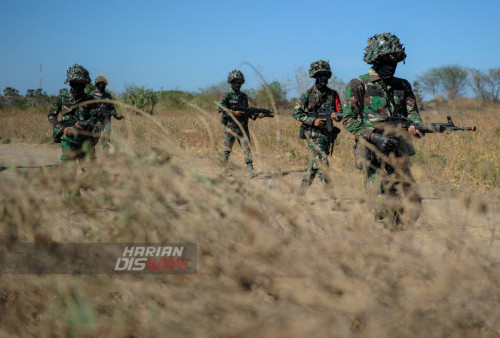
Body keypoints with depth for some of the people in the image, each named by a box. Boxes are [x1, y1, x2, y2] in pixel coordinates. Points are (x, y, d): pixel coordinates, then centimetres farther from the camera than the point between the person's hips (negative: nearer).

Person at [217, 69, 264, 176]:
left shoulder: (244, 96, 15)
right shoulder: (227, 96, -1)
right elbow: (219, 107, -16)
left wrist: (257, 115, 4)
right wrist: (233, 112, -21)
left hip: (243, 127, 4)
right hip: (230, 127, -3)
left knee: (246, 146, -8)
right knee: (227, 148, 3)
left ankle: (250, 167, -13)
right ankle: (223, 167, 17)